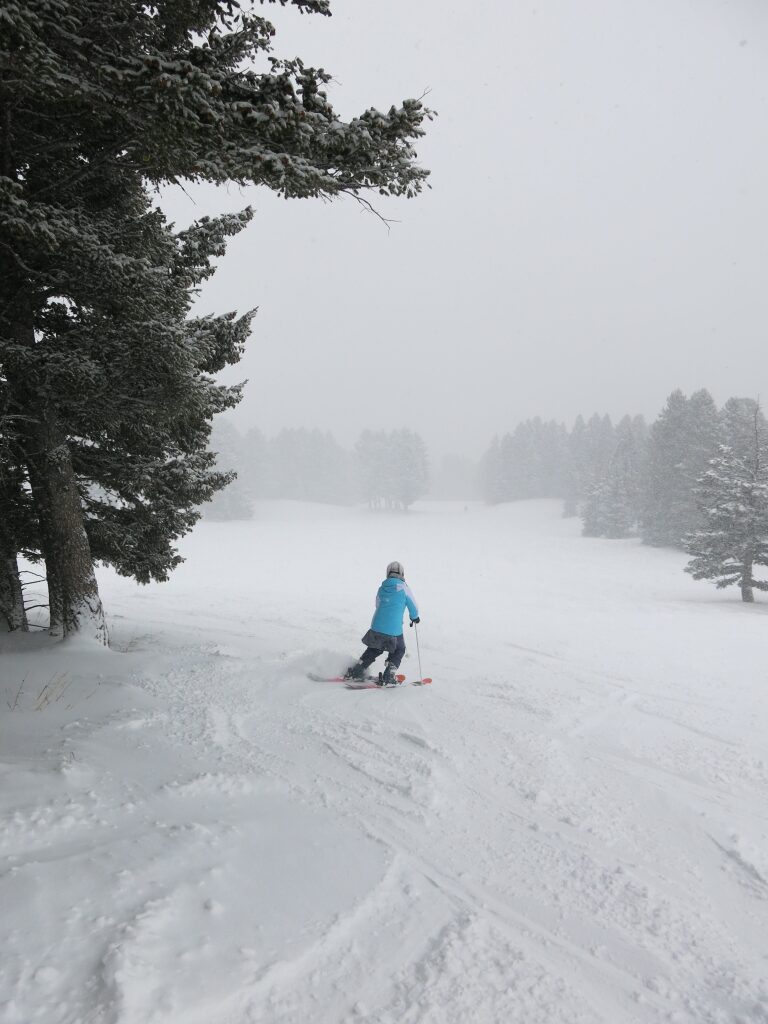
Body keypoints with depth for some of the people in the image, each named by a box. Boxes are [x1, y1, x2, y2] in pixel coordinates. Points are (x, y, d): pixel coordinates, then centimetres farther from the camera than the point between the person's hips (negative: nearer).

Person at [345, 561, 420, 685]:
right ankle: (387, 678, 7)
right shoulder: (403, 587, -3)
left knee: (374, 649, 25)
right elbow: (413, 606, 6)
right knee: (398, 651, 19)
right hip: (394, 630, -4)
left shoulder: (382, 588, 10)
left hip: (376, 627, 5)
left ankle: (355, 672, 23)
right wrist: (415, 617, 27)